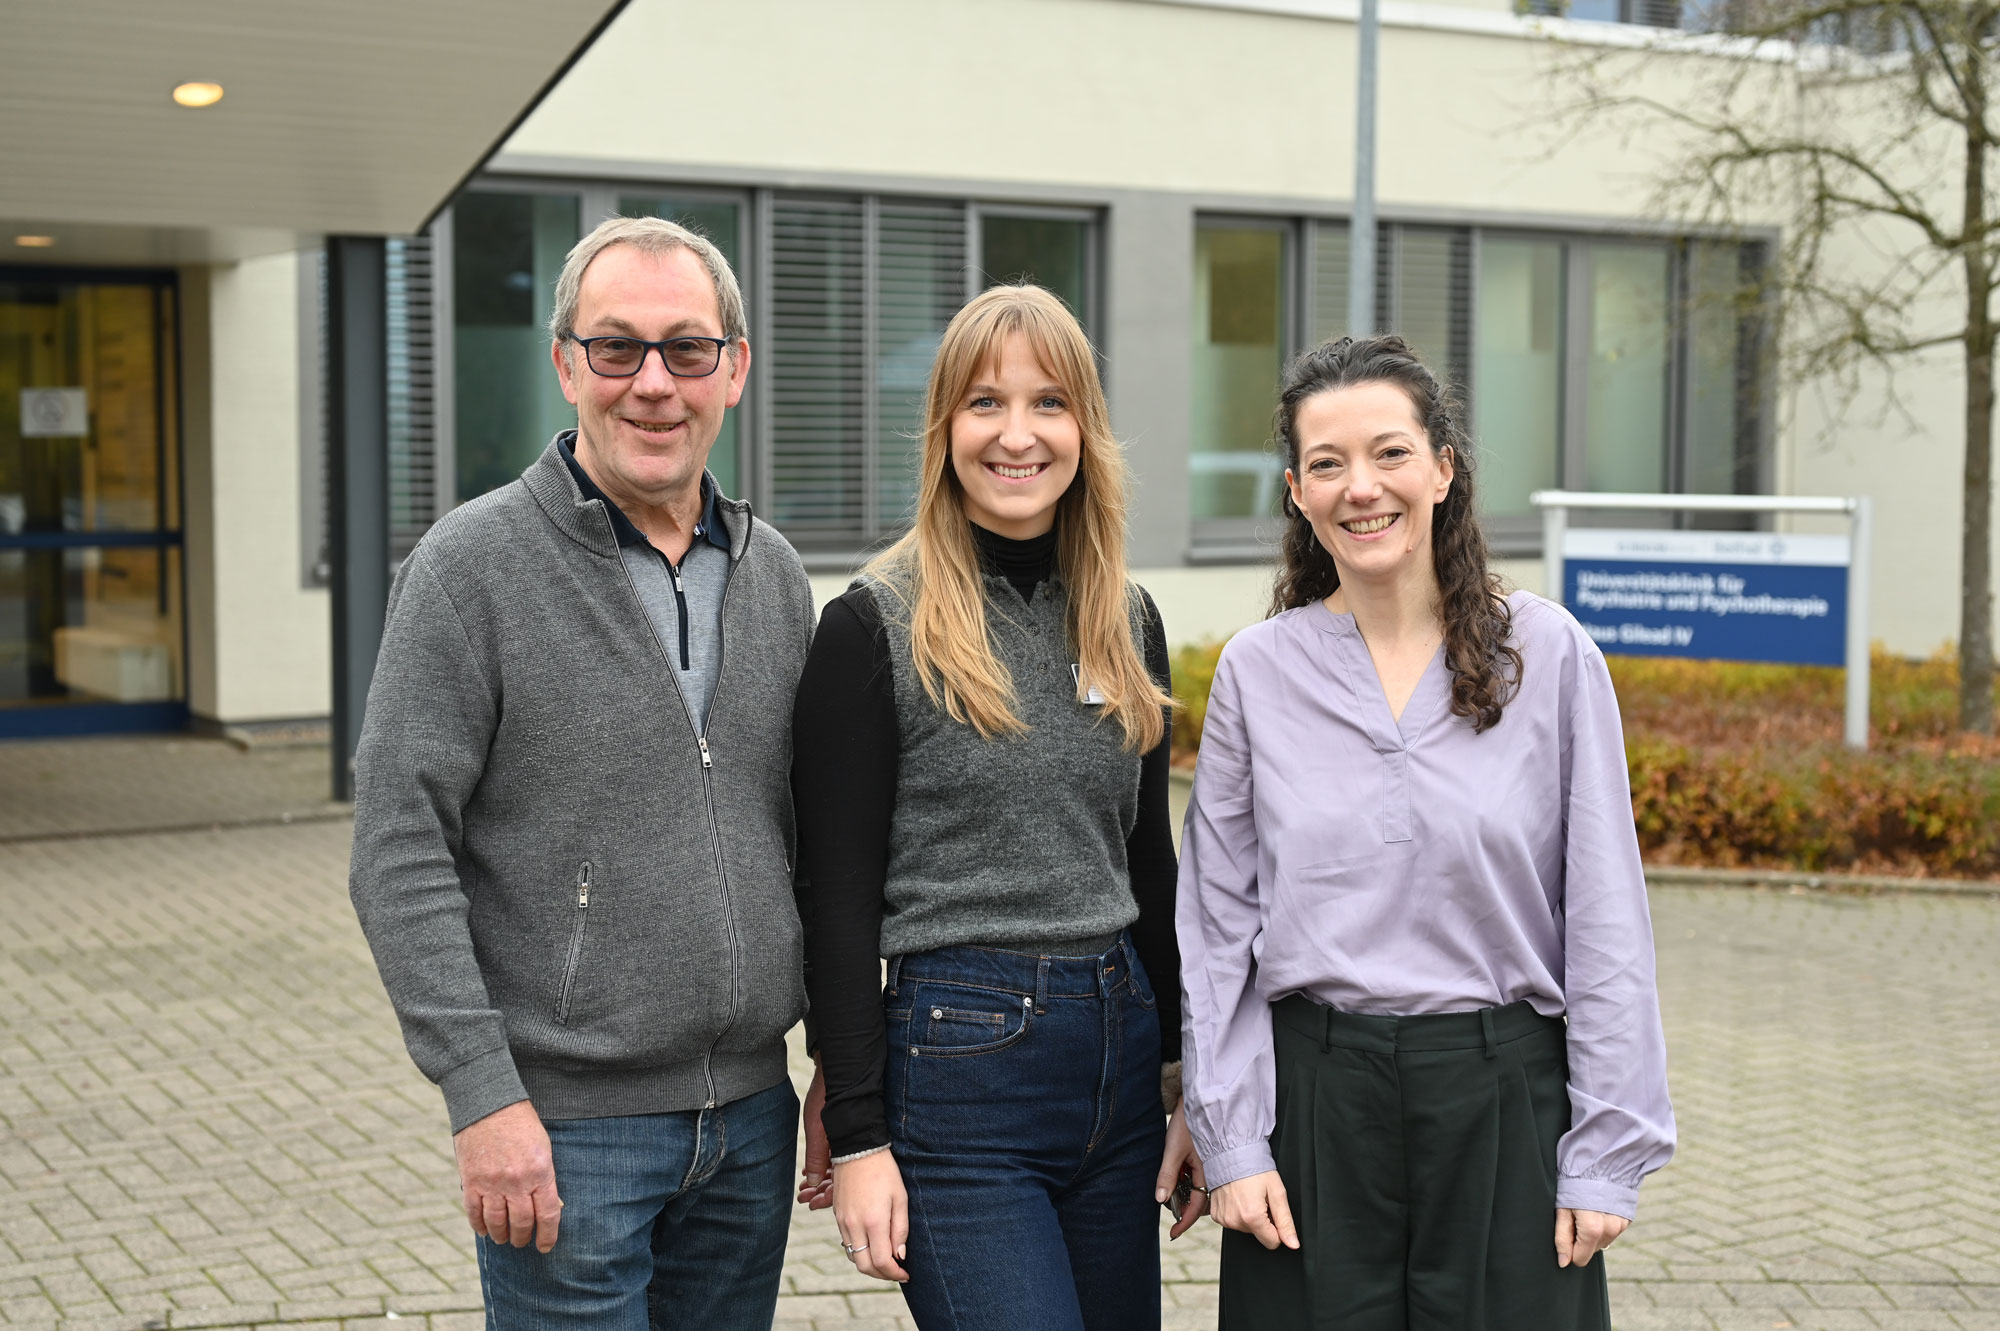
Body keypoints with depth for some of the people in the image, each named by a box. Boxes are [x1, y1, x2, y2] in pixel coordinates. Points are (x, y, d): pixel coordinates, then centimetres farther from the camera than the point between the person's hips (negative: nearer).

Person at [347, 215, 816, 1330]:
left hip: (750, 1112, 5)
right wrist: (483, 1095, -17)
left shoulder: (774, 575, 9)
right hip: (565, 1124, -5)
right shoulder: (474, 566, -8)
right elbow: (400, 853, -12)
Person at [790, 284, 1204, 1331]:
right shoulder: (876, 627, -7)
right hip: (957, 1059, -6)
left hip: (1119, 1047, 6)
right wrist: (856, 1136, -10)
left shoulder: (1126, 621, 9)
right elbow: (839, 899, -8)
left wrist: (1190, 1083, 14)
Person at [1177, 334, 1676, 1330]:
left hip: (1503, 1098, 0)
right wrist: (1229, 1143, -1)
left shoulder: (1550, 655, -1)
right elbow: (1217, 929, 4)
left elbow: (1607, 924, -1)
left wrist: (1605, 1154, -4)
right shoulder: (1257, 671, 2)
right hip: (1313, 1098, 1)